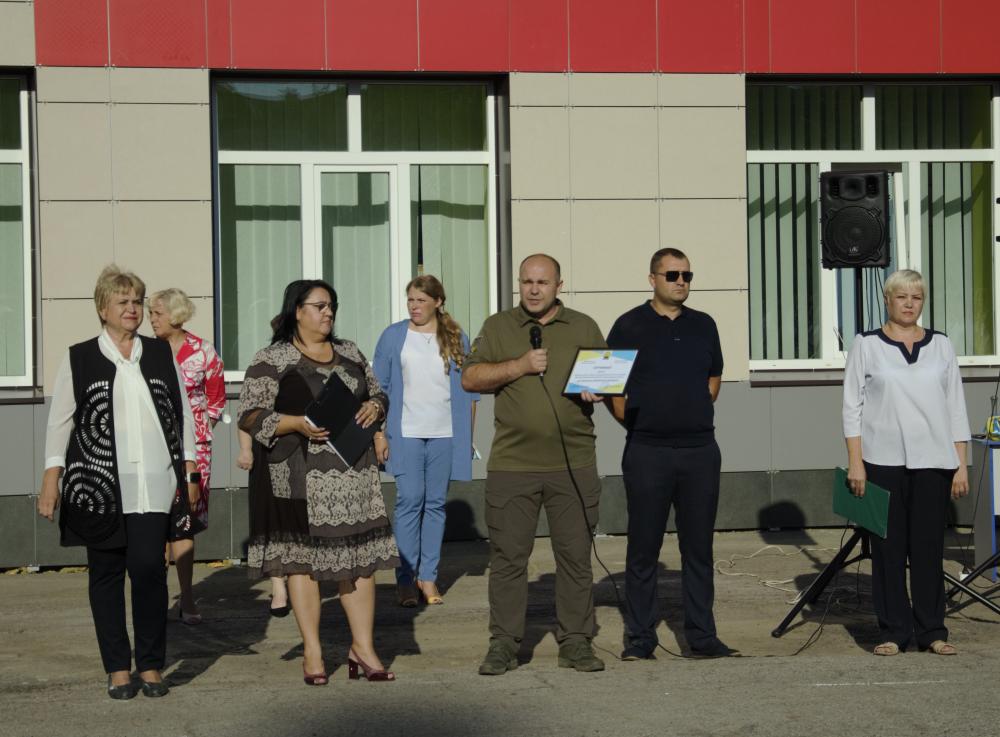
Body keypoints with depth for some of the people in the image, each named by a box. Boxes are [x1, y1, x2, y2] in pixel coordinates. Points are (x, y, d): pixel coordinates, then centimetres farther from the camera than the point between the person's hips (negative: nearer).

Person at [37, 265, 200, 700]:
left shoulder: (161, 355, 12)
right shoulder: (79, 359, 6)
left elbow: (183, 415, 15)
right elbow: (59, 421, 6)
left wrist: (190, 475, 12)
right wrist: (51, 479, -1)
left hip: (154, 484, 1)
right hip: (99, 486, 0)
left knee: (149, 568, -9)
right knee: (106, 573, 4)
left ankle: (151, 665, 5)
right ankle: (117, 668, 14)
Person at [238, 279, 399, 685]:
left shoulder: (350, 352, 17)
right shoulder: (271, 360, -2)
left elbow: (378, 394, 24)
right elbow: (251, 416, -7)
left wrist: (374, 407, 1)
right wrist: (298, 424, -20)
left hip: (353, 471, 5)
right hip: (300, 475, -5)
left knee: (361, 554, 3)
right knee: (303, 556, -1)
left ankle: (362, 646, 10)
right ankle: (312, 653, 7)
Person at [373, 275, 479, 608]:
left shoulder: (456, 339, 7)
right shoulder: (393, 336, 4)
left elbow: (468, 391, 11)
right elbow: (380, 389, 4)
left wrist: (468, 437, 7)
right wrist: (381, 434, -1)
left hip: (446, 434, 2)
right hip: (406, 433, -2)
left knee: (435, 503, 4)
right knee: (409, 500, -6)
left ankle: (428, 577, 11)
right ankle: (405, 578, -1)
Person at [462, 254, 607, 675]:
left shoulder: (584, 328, 13)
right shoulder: (498, 327, 10)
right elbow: (470, 379, 1)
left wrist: (597, 390, -5)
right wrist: (520, 366, -9)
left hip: (574, 465, 1)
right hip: (512, 465, -1)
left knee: (576, 555, 3)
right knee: (508, 556, 1)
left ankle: (576, 643, 11)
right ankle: (503, 644, 9)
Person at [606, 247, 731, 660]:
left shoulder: (703, 326, 12)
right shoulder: (630, 326, 0)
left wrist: (697, 416, 11)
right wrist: (635, 422, -4)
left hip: (700, 450, 3)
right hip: (647, 452, -3)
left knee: (698, 547, 7)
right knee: (643, 549, 1)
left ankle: (701, 636, 14)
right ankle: (639, 638, 9)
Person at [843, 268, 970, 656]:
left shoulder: (941, 345, 10)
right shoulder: (867, 345, 3)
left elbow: (956, 408, 10)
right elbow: (852, 406, 1)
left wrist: (961, 464, 4)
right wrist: (855, 462, -6)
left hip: (933, 462, 2)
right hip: (883, 462, -2)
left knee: (929, 547, 4)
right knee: (889, 548, 2)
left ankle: (932, 631, 13)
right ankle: (892, 631, 10)